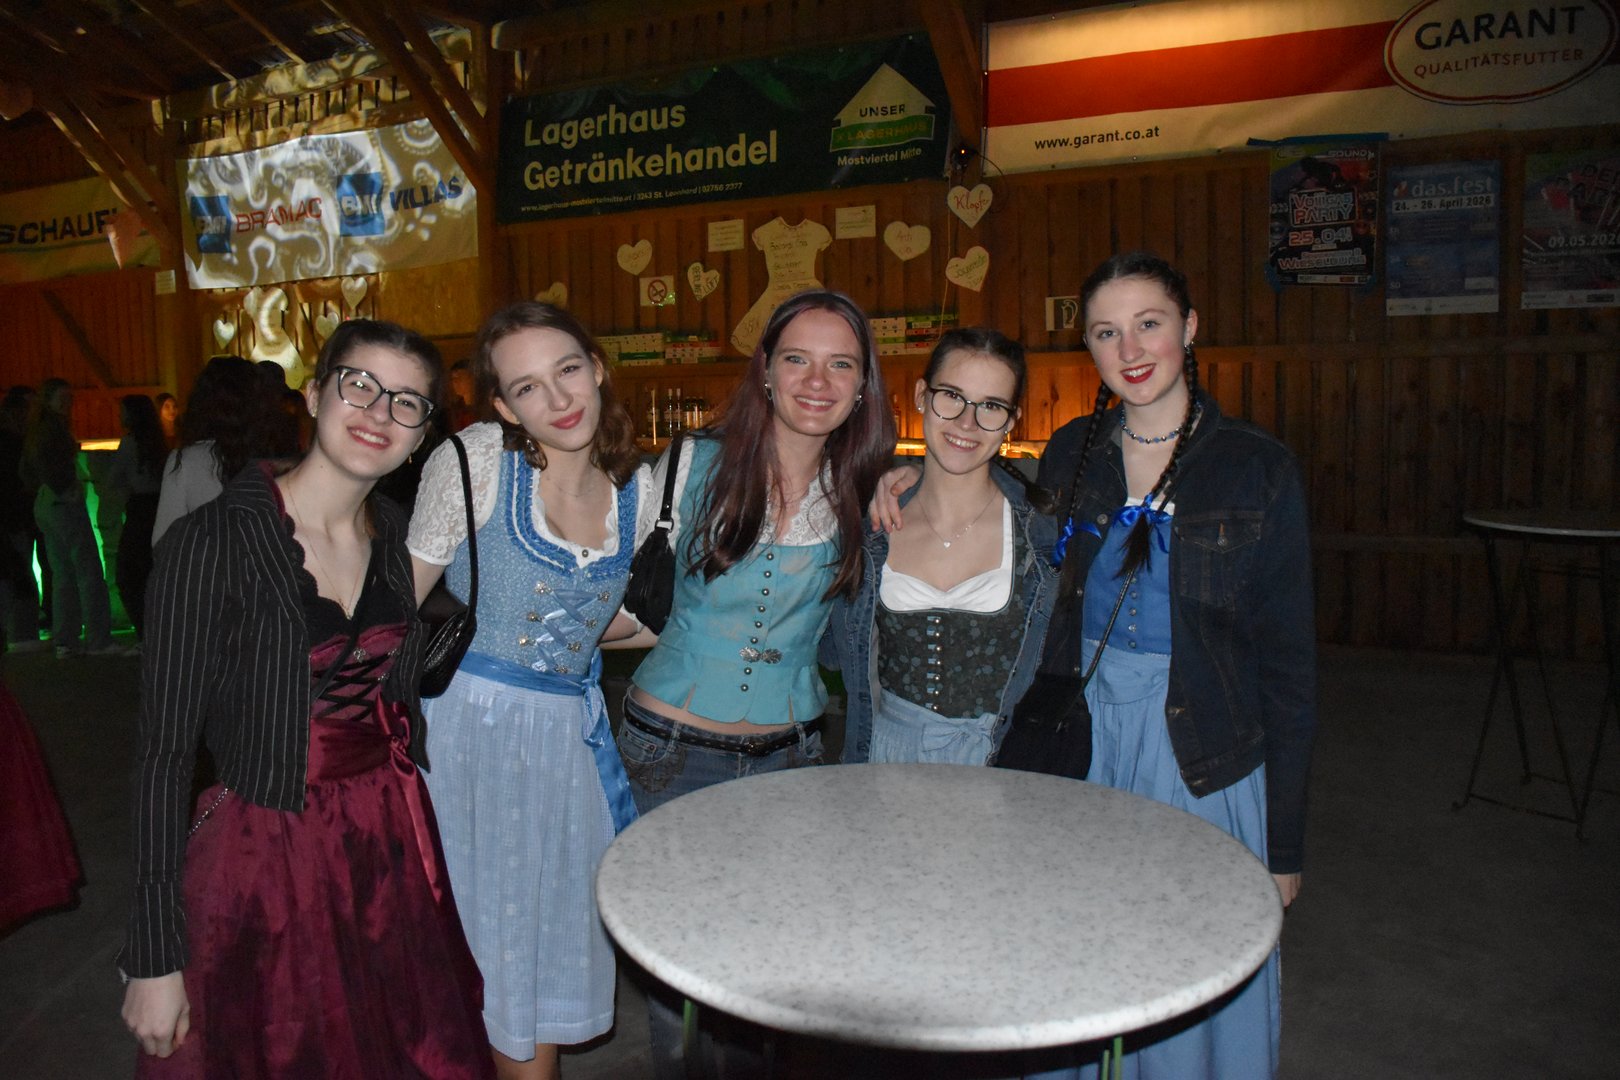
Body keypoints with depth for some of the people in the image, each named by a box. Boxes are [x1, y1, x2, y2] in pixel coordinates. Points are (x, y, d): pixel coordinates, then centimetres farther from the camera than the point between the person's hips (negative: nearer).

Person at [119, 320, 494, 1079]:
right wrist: (154, 956, -11)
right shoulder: (212, 544, -15)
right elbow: (165, 751, -13)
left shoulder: (396, 535, 2)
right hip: (267, 857, -5)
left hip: (391, 847, 5)